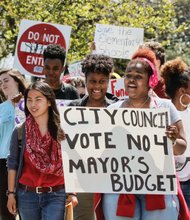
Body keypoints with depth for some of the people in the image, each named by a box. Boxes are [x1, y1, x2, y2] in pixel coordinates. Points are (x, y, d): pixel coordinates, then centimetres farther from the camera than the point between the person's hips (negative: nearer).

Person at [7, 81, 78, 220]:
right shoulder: (20, 131, 0)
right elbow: (12, 163, 3)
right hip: (26, 195, 1)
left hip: (55, 195, -1)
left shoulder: (62, 130, -2)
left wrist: (72, 192, -3)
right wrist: (11, 193, 0)